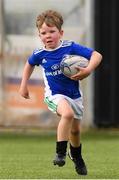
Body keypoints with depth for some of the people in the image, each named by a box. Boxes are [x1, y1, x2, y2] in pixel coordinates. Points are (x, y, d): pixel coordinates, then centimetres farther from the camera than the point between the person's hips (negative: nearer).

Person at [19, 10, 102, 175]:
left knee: (75, 129, 16)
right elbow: (30, 64, 16)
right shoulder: (39, 54, -9)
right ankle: (60, 152, -23)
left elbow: (96, 55, -16)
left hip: (74, 94, 2)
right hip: (55, 95, -2)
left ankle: (76, 155, 48)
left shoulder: (71, 47, -16)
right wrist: (23, 85, 14)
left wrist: (88, 70, -32)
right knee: (67, 113, -33)